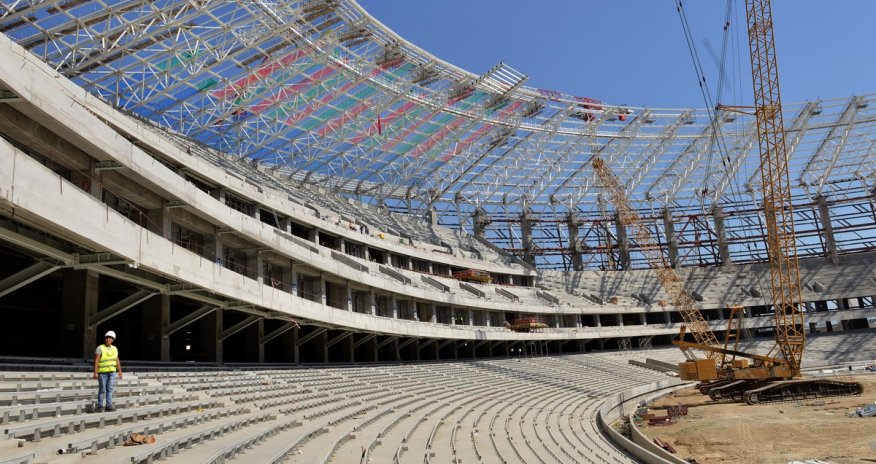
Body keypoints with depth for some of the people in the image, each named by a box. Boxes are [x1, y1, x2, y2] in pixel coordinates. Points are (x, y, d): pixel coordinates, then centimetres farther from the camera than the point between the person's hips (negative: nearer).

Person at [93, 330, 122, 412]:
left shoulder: (114, 349, 7)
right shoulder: (100, 348, -10)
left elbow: (117, 361, 11)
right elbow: (96, 361, -14)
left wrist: (120, 372, 8)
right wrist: (95, 372, -19)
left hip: (112, 372, 4)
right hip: (102, 372, -4)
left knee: (110, 389, -3)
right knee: (102, 389, 1)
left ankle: (108, 406, -5)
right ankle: (100, 406, 13)